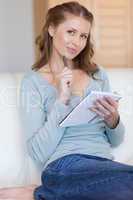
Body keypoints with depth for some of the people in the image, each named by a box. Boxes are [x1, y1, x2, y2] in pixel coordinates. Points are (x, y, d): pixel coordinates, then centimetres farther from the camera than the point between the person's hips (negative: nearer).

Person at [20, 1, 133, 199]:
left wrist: (113, 121, -5)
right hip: (65, 165, -6)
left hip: (105, 164, 6)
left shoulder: (98, 74, 16)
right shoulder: (33, 81, 3)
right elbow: (38, 153, -6)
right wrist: (61, 101, -12)